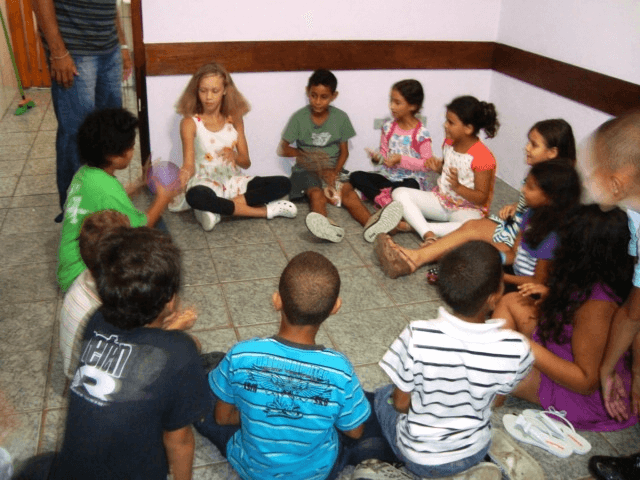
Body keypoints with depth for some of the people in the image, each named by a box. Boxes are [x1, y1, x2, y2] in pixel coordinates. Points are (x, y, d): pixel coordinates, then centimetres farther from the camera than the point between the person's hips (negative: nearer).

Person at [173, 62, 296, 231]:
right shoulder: (190, 122, -8)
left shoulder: (234, 119, 2)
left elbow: (246, 162, -1)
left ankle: (219, 208, -24)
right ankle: (265, 210, -27)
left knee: (283, 184, -15)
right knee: (195, 196, -41)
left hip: (233, 182, 4)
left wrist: (234, 157, -25)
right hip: (206, 183, -4)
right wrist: (185, 173, -41)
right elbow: (189, 164, -17)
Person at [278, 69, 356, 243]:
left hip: (332, 169, 4)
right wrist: (305, 154, -10)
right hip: (307, 170, -4)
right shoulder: (299, 118, -1)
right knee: (316, 193, -36)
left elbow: (344, 151, 6)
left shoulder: (341, 118, 3)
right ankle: (325, 223, -65)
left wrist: (335, 171, -13)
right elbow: (282, 150, 5)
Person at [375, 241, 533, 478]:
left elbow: (400, 404, -16)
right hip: (475, 452, 3)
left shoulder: (416, 337, -32)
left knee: (382, 395, 25)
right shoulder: (516, 349, -26)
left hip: (420, 460, -3)